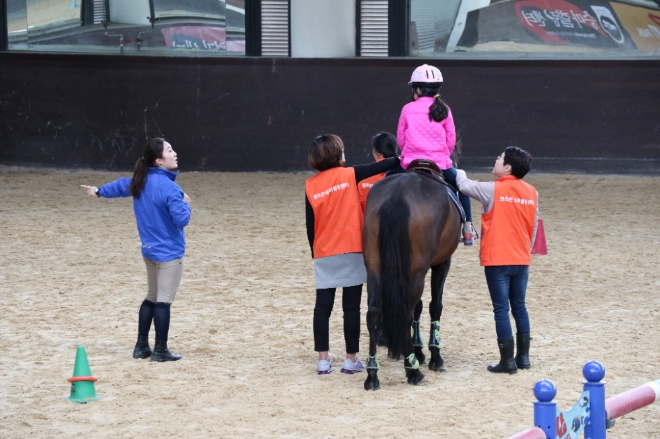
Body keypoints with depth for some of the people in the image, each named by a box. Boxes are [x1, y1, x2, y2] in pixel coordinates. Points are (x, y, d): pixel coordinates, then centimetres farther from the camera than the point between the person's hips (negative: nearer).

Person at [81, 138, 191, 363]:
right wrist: (186, 203, -4)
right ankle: (160, 350, 0)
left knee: (151, 298, 18)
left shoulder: (142, 181, 4)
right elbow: (181, 219, -26)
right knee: (164, 301, -3)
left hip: (150, 251, 9)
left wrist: (99, 191, 42)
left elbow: (121, 185, 24)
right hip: (169, 252, -9)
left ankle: (142, 346, 22)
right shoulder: (169, 188, -22)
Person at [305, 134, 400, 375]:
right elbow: (381, 166, 0)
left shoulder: (311, 185, 2)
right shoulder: (349, 175, -4)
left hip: (323, 254, 2)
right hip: (351, 251, -2)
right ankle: (351, 359, 5)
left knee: (323, 306, 6)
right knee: (351, 306, 2)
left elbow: (310, 224, 5)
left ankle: (323, 360, 4)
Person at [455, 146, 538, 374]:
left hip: (497, 259, -5)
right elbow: (533, 226, 10)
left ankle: (507, 360, -1)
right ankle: (523, 356, 18)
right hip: (521, 260, 5)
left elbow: (465, 185, 1)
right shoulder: (531, 193, 3)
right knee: (519, 306, 15)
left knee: (501, 308, -1)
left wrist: (460, 174, 22)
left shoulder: (493, 190, -12)